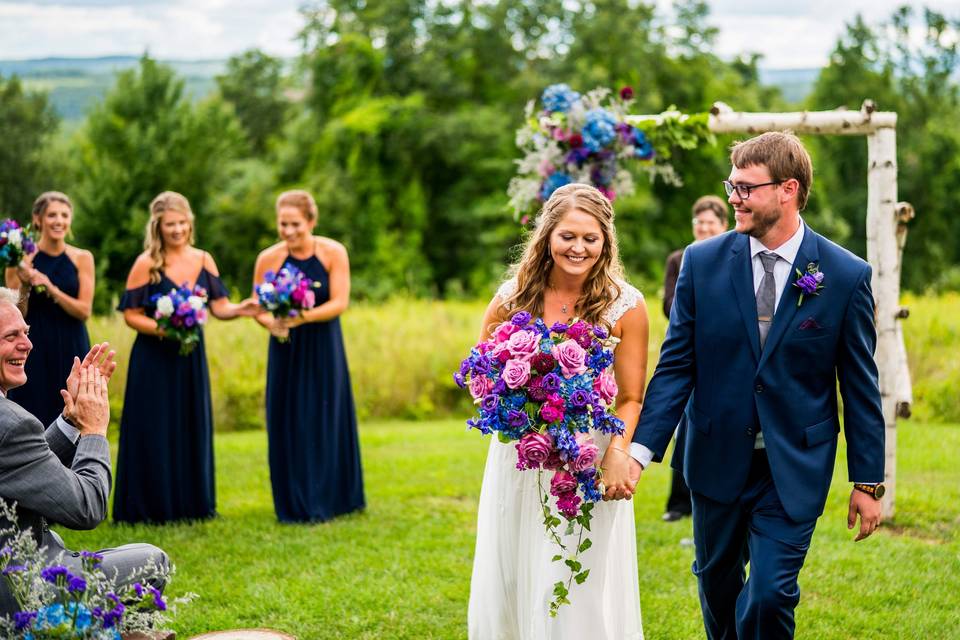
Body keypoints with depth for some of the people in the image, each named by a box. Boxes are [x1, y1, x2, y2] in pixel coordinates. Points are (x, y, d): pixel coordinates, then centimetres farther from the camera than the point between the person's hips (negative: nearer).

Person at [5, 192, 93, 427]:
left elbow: (84, 311, -5)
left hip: (70, 350, 1)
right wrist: (24, 287, -17)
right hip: (33, 351, -1)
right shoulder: (22, 259, 0)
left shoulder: (82, 258, 2)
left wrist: (50, 288, -16)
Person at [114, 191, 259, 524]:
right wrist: (162, 329, -23)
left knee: (192, 430, 9)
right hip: (154, 359, -5)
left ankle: (191, 504, 19)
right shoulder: (146, 263, -8)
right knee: (155, 433, -2)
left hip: (191, 358, 5)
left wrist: (240, 309, -19)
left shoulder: (203, 259, 6)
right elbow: (131, 315, -7)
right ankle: (151, 507, 7)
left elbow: (219, 307, 2)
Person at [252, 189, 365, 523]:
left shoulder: (333, 252, -9)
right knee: (290, 425, 1)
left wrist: (303, 317, -29)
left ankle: (329, 499, 18)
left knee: (327, 423, 5)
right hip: (287, 349, 0)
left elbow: (339, 302, -14)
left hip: (324, 348, 0)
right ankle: (297, 504, 12)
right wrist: (271, 323, -24)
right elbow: (259, 308, -2)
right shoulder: (269, 258, -8)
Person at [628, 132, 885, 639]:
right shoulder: (702, 262, -4)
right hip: (717, 460, 3)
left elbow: (860, 386, -3)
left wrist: (868, 481, -1)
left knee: (769, 596, -9)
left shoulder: (846, 275, -8)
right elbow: (676, 365, -3)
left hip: (794, 469, -2)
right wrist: (640, 449, -13)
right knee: (717, 584, 17)